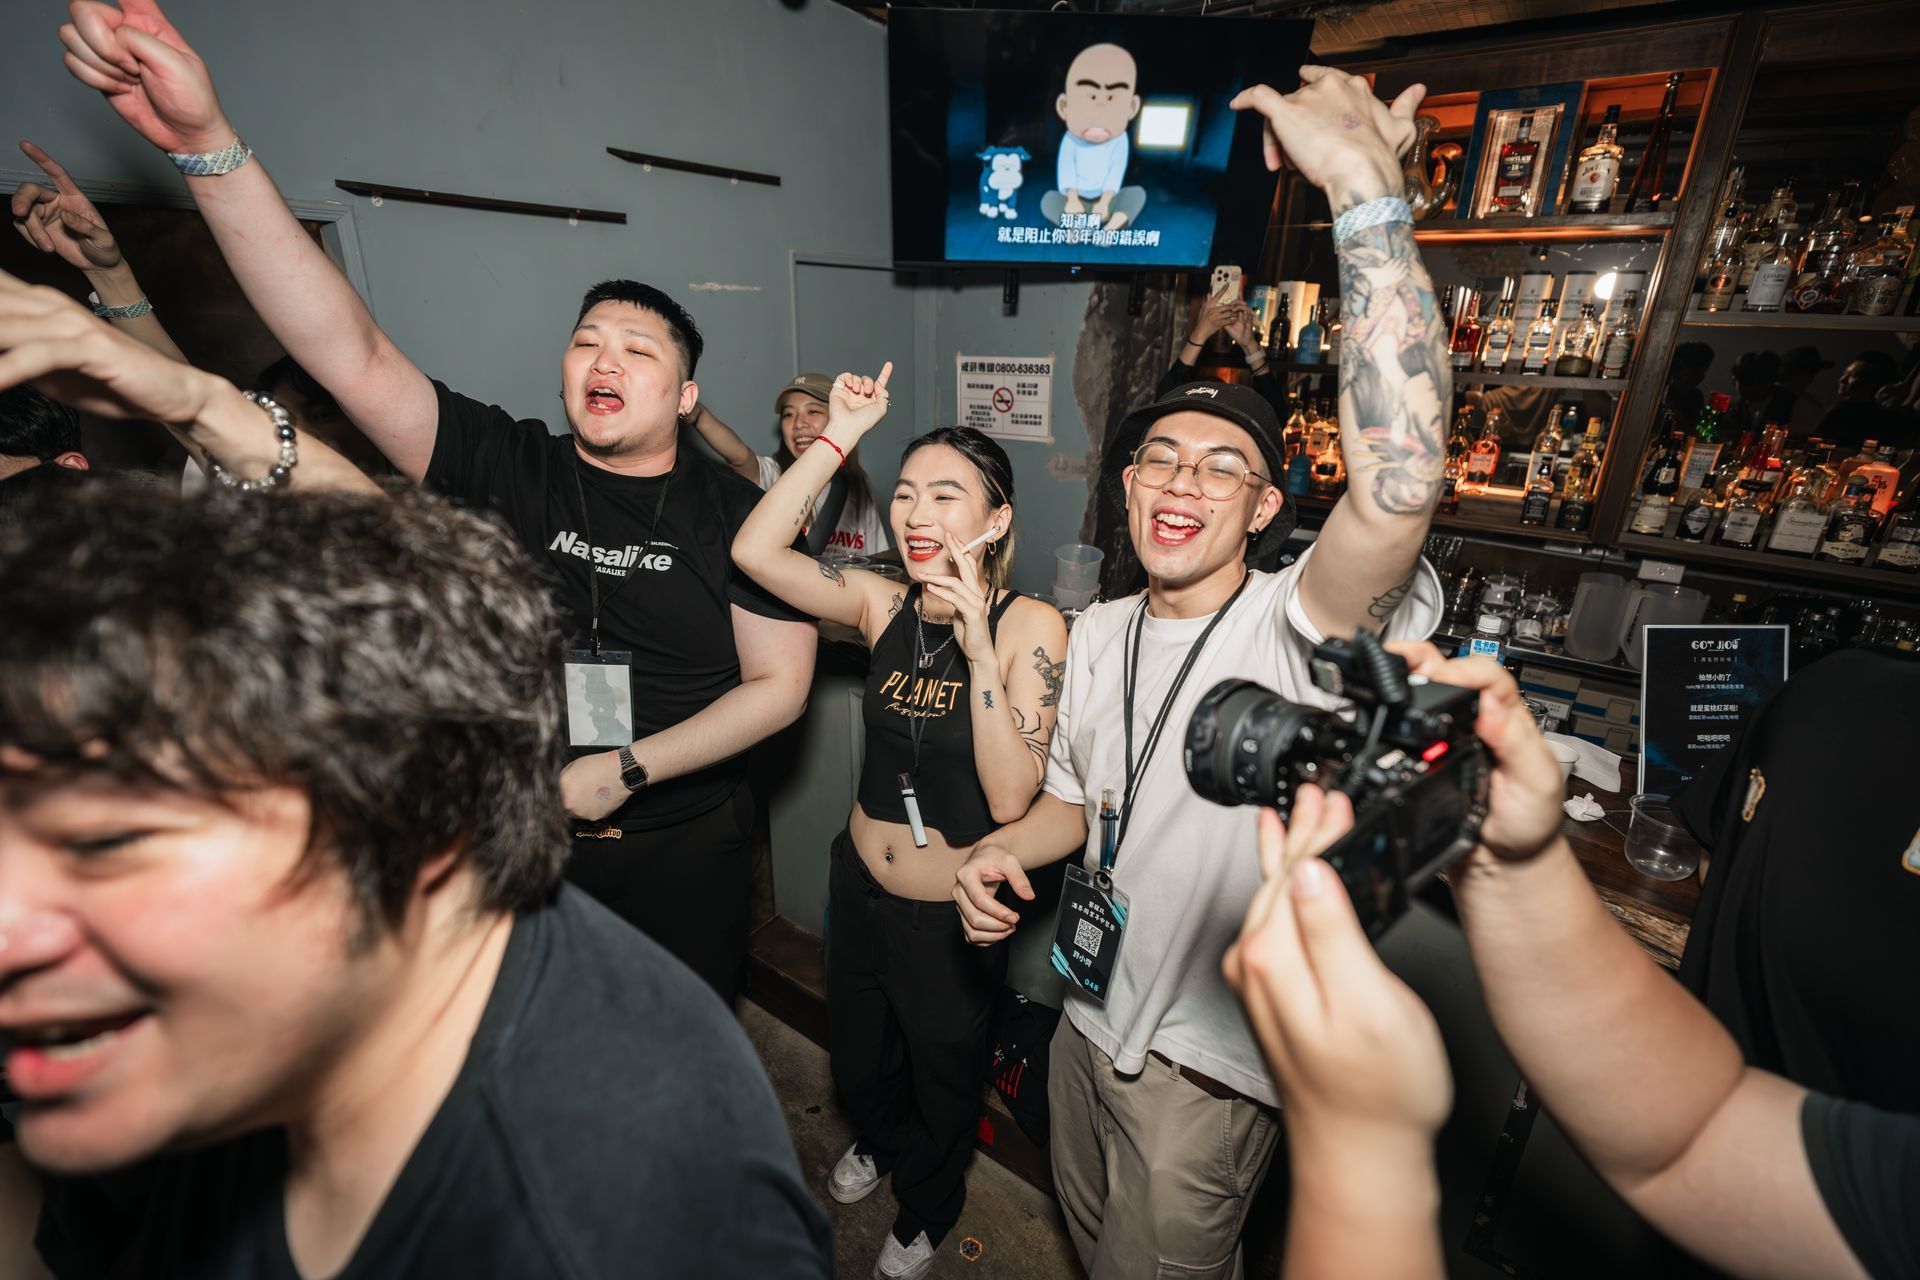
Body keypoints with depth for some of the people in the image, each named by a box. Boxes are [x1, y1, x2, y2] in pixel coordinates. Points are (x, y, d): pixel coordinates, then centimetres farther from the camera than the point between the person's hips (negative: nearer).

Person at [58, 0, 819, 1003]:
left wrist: (625, 770, -16)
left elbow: (779, 686, -11)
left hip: (684, 853, -1)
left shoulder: (736, 518, -10)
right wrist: (206, 143, -24)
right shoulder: (504, 468, -5)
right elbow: (351, 354, -16)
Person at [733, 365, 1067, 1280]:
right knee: (858, 1055, 31)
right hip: (860, 886, 4)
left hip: (952, 915, -3)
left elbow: (1010, 799, -28)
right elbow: (753, 550, -19)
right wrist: (838, 437, -21)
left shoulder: (1030, 625, -21)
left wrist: (979, 648, -36)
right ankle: (879, 1142, 67)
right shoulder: (884, 606, -10)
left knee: (942, 1076, 25)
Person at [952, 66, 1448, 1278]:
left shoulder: (1290, 632, -25)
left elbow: (1397, 486, -47)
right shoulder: (1097, 634, -3)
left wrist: (1367, 188, -44)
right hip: (1090, 1016, 6)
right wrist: (1004, 850, -12)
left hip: (1208, 1067, -6)